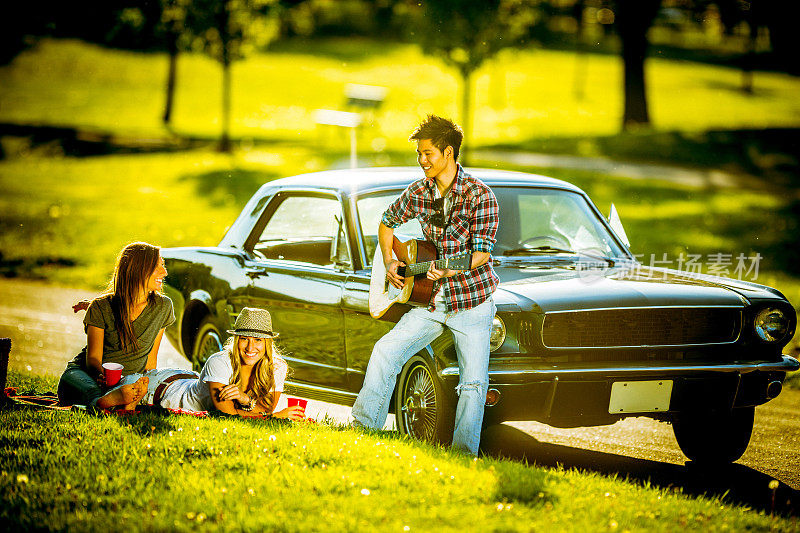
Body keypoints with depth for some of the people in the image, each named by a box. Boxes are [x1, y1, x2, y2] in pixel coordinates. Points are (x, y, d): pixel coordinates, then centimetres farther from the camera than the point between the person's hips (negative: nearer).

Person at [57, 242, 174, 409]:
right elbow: (93, 357, -10)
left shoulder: (162, 306, 2)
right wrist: (101, 375, -33)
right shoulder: (101, 307, -7)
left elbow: (150, 358, 8)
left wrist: (145, 385, -6)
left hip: (129, 380, 4)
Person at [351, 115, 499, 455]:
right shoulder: (417, 192, 3)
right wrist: (389, 262, 5)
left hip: (472, 302, -4)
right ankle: (364, 428, -2)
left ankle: (463, 455, 0)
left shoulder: (479, 195, -13)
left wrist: (449, 269, -35)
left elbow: (482, 252, -18)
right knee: (385, 351, -9)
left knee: (474, 382, -8)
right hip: (430, 301, 4)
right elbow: (387, 222, 21)